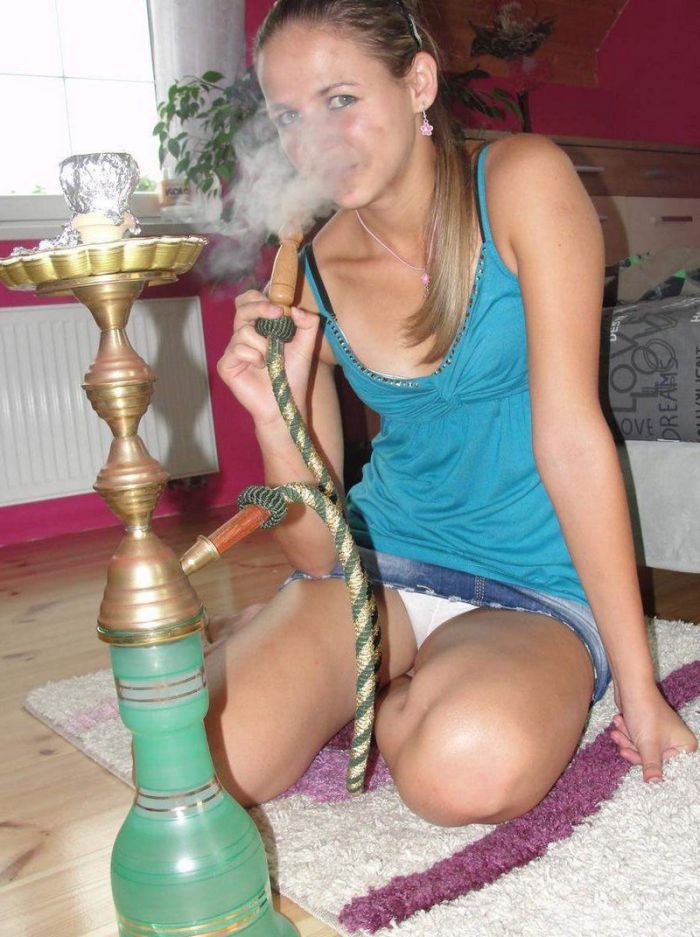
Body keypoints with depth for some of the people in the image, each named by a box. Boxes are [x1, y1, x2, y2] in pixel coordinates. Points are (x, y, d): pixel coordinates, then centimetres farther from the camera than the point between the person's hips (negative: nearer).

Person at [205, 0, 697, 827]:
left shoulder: (523, 182, -10)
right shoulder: (308, 275, -2)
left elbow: (571, 440, -15)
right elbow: (315, 551, -2)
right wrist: (277, 417, -22)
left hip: (537, 591, -2)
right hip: (379, 560, 3)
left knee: (470, 765, -35)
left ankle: (396, 704, 1)